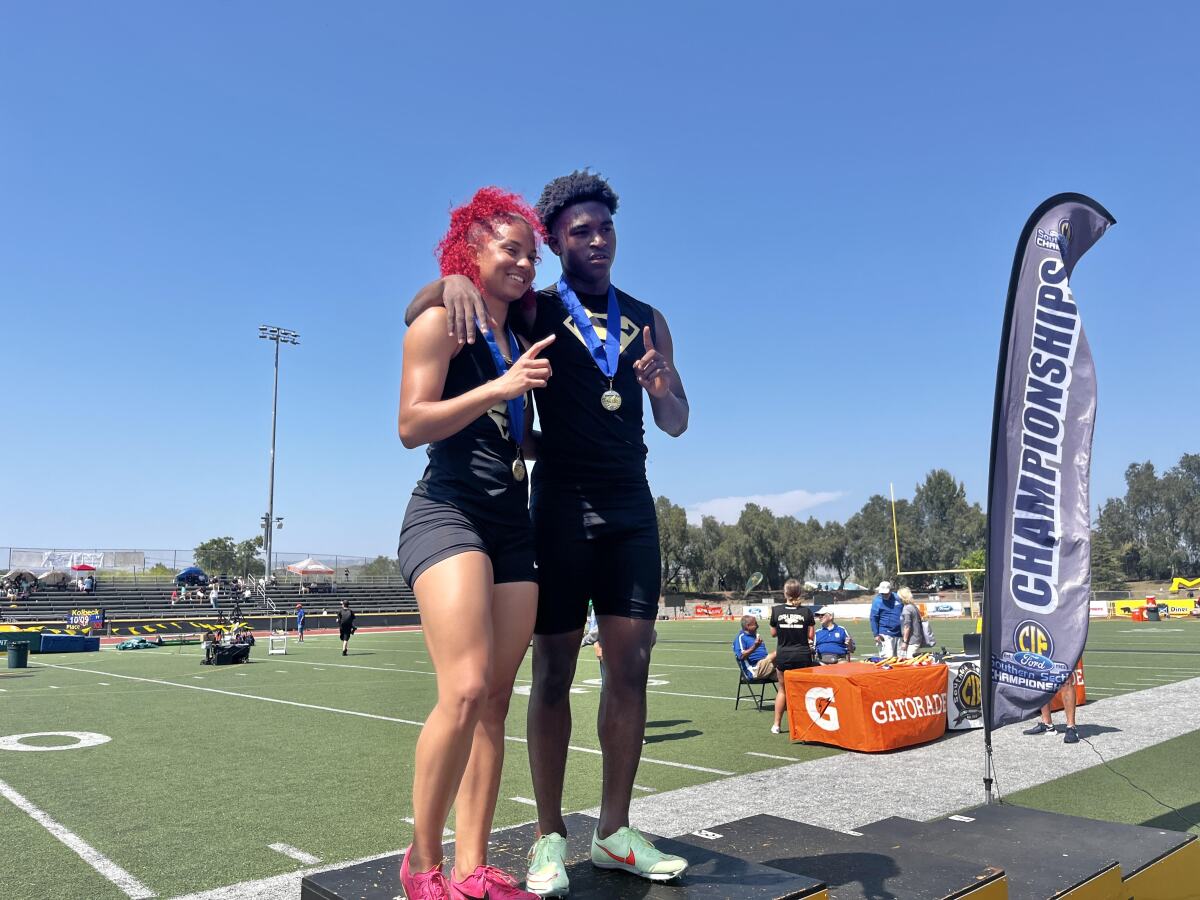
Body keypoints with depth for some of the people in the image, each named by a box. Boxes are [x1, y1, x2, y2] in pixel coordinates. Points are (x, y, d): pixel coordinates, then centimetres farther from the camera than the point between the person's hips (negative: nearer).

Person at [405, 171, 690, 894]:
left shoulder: (647, 320, 13)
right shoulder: (534, 312, 3)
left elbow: (676, 425, 13)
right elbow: (415, 316, -2)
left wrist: (662, 386, -10)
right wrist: (452, 279, -24)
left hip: (632, 508, 4)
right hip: (562, 506, -3)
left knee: (631, 666, 3)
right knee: (554, 671, 0)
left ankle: (615, 831, 15)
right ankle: (551, 837, 12)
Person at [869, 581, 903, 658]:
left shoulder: (897, 598, 8)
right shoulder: (877, 601, -7)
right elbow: (873, 619, -8)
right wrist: (876, 634, -14)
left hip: (898, 634, 6)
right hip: (885, 635, -6)